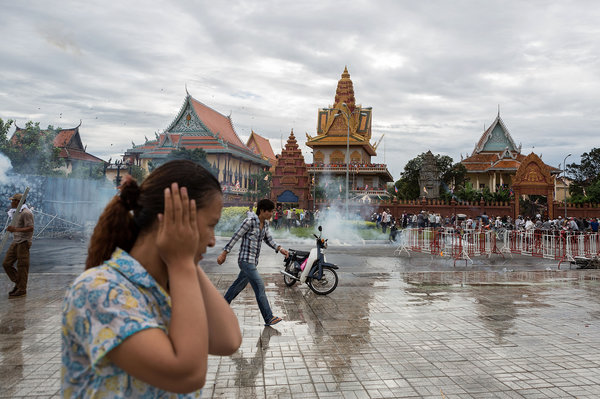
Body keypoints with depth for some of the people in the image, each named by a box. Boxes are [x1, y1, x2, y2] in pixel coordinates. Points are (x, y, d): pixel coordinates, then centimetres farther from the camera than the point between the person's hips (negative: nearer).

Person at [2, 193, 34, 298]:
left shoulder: (26, 213, -14)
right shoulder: (16, 212, 16)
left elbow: (30, 228, -22)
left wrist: (15, 229, -29)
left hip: (23, 243, -9)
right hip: (15, 242, 9)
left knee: (22, 266, -3)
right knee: (6, 263, 7)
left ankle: (22, 289, 5)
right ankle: (18, 283, 20)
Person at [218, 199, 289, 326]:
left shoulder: (265, 223, 8)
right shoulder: (250, 221, -16)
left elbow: (268, 239, 15)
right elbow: (236, 237, -12)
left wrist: (280, 248, -3)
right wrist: (224, 253, -10)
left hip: (253, 261, 9)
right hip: (246, 260, -9)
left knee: (239, 285, 21)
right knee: (259, 287, -10)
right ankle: (268, 318, -4)